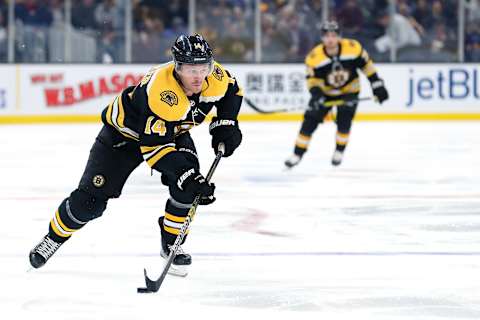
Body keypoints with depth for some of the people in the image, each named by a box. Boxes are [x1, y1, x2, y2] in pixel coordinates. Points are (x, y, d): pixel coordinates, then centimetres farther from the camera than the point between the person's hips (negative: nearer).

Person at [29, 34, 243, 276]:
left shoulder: (214, 77, -23)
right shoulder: (159, 90, -43)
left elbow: (231, 90, 3)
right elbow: (154, 146, -41)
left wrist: (225, 124, -10)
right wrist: (187, 177, -46)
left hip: (172, 130, 5)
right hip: (124, 132, -5)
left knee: (187, 185, -23)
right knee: (91, 200, -5)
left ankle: (171, 244, -3)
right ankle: (55, 237, 23)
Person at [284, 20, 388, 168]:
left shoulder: (353, 48, -24)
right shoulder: (314, 57, -24)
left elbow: (366, 65, -12)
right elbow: (312, 78, -18)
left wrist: (377, 85, -10)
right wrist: (316, 93, -36)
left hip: (349, 91, -1)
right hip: (325, 92, 1)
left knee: (344, 121, -13)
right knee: (310, 121, -7)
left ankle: (339, 151, 13)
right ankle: (297, 154, 4)